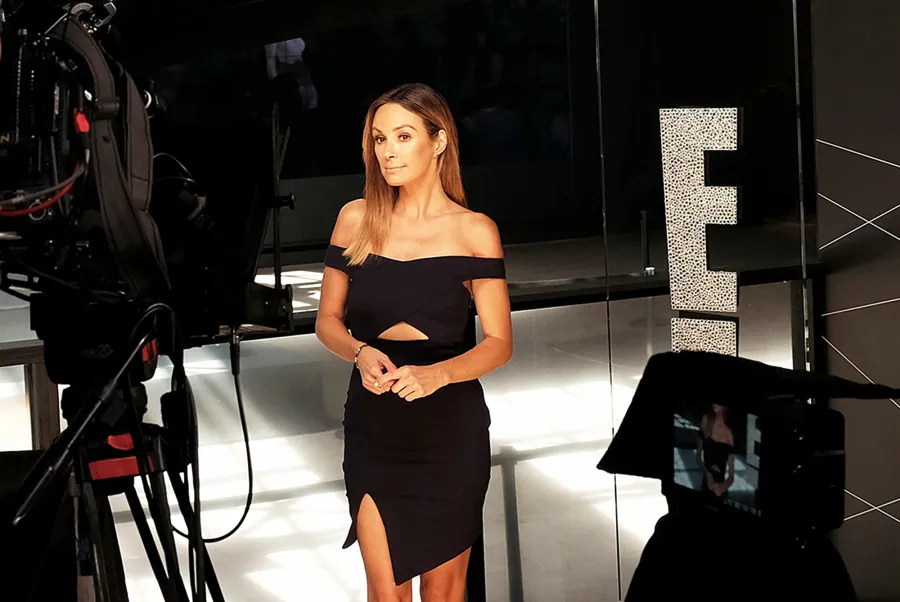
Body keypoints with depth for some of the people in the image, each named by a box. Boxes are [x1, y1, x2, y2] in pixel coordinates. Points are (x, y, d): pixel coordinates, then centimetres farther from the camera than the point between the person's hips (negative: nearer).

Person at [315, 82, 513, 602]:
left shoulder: (474, 231, -5)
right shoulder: (357, 219, 2)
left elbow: (499, 342, -6)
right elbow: (328, 319, 8)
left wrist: (437, 374, -24)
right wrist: (360, 353, -14)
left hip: (450, 428, -1)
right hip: (373, 424, 1)